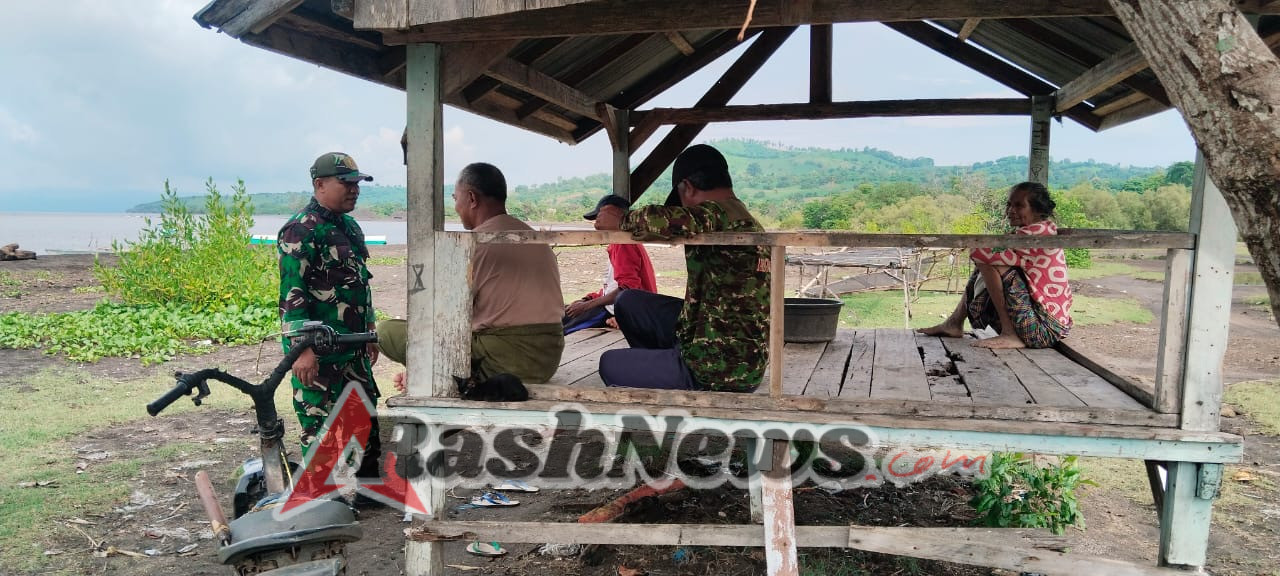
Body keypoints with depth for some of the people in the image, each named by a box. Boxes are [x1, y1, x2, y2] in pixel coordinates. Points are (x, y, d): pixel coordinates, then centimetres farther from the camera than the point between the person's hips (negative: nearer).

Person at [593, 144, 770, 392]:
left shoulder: (720, 214, -20)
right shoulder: (748, 221, 10)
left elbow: (665, 220, -39)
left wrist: (620, 222, -17)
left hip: (718, 372, -9)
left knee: (611, 364, 12)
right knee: (629, 302, 16)